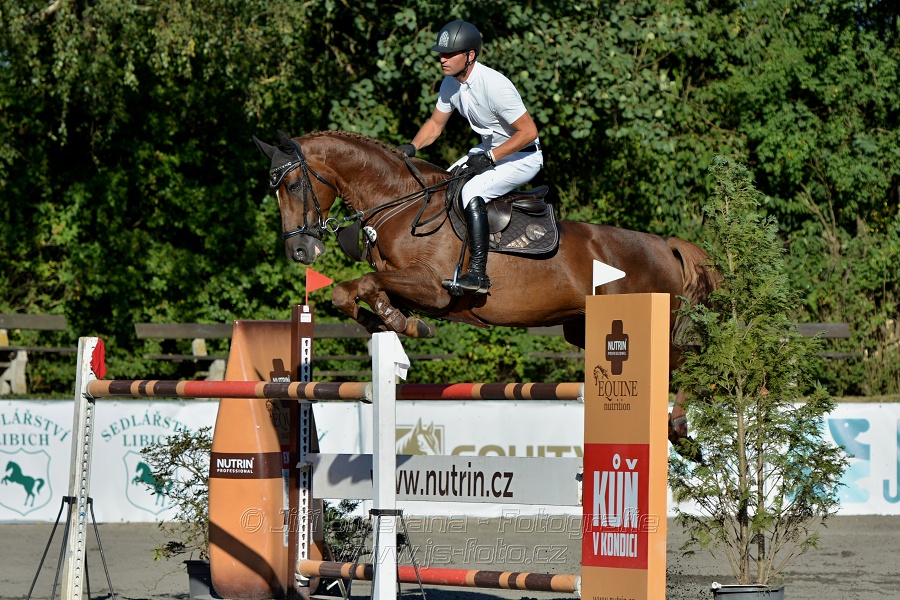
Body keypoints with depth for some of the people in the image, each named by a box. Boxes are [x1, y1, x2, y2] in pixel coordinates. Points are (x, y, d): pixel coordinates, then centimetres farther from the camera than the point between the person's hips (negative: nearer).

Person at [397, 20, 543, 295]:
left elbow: (529, 131, -27)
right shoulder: (451, 84, -4)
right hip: (490, 149, 9)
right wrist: (412, 147, -9)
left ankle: (478, 273, -29)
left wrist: (489, 158, -28)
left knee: (472, 191, -27)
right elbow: (435, 124, 10)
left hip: (523, 156, -9)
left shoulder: (494, 85, -29)